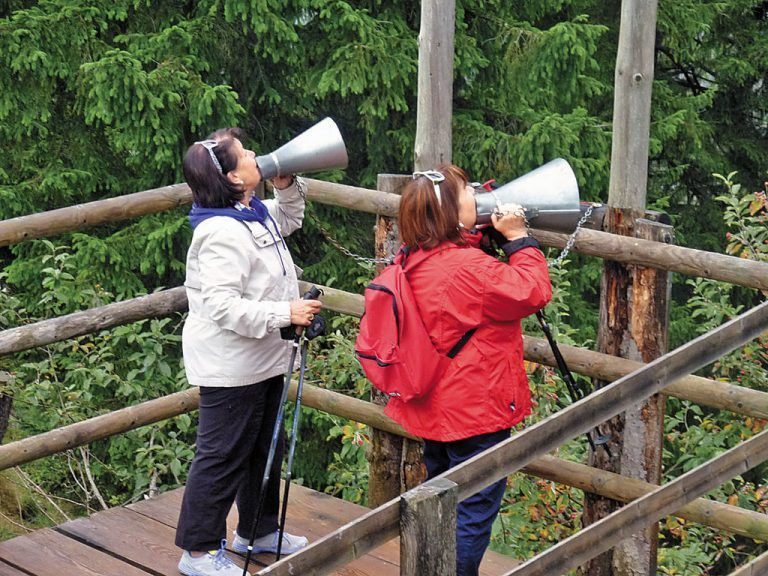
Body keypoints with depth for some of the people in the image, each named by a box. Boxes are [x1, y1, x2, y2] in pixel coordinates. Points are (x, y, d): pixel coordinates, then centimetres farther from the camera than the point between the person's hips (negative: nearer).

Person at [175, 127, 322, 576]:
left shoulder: (257, 213, 6)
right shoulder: (221, 234, -25)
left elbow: (288, 221, 28)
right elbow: (223, 306, -30)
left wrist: (289, 186, 9)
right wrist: (285, 314, -30)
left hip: (263, 361, 10)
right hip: (231, 367, -10)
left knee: (265, 448, 22)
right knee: (222, 457, -1)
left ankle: (258, 530, 38)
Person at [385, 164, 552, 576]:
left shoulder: (415, 261, 0)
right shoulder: (467, 266, -27)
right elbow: (533, 292, -20)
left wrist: (486, 235, 1)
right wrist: (518, 238, -12)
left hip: (433, 407, 9)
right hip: (475, 410, -9)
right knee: (475, 510, 3)